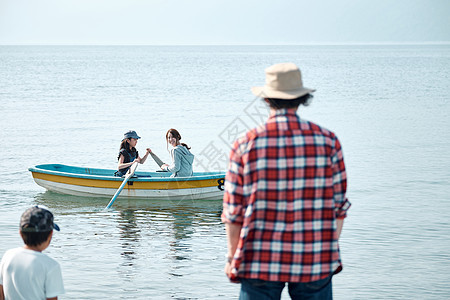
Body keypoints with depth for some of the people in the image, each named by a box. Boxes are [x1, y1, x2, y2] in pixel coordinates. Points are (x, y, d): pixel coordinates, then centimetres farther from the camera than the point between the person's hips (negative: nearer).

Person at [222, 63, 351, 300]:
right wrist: (331, 249, 15)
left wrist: (232, 258, 10)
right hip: (316, 262, 1)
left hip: (260, 261, 0)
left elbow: (234, 211, -1)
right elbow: (339, 204, 3)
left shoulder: (245, 145, -4)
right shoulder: (327, 141, -1)